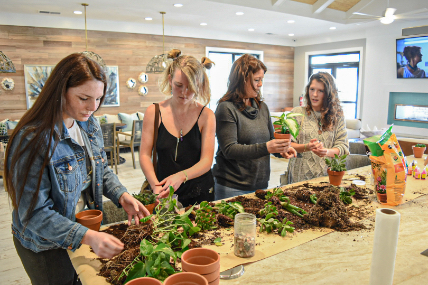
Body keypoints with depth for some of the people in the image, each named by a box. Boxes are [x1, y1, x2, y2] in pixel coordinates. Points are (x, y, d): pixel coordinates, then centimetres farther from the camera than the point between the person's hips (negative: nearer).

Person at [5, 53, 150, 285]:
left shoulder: (90, 125, -6)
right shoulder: (32, 140, -28)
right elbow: (34, 214, -27)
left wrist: (122, 195, -13)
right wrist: (87, 237, -38)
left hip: (86, 231, 7)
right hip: (46, 246, -6)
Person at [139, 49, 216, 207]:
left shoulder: (206, 115, -6)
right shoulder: (153, 112, -4)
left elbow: (206, 161, -11)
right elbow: (145, 155, -5)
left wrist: (181, 176, -28)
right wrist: (156, 185, -20)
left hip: (200, 194, 0)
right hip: (164, 195, 0)